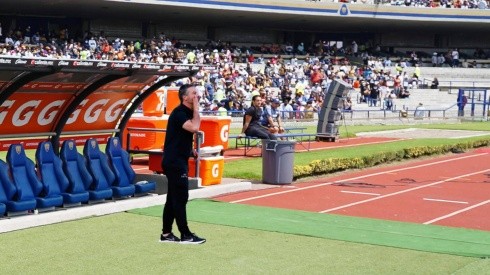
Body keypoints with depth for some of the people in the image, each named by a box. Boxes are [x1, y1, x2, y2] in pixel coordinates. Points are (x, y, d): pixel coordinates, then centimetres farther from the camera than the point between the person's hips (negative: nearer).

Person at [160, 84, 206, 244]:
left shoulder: (188, 112, 14)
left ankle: (166, 234, 17)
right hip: (174, 161, -10)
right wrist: (196, 108, -21)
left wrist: (190, 150, 11)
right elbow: (194, 127, -32)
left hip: (179, 160, 10)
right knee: (180, 198, -5)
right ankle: (185, 235, 0)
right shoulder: (179, 113, -16)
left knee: (173, 198, 12)